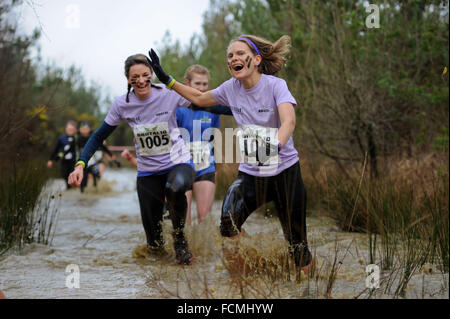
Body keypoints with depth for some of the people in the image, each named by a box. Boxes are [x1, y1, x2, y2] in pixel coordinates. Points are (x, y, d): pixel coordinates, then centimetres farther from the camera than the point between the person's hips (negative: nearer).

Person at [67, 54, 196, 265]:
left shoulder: (169, 94, -13)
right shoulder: (122, 105, -7)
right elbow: (99, 137, -1)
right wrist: (81, 164, -13)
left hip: (178, 163, -2)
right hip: (148, 172, 2)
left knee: (175, 188, -42)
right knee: (154, 247, -1)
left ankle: (179, 236, -10)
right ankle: (156, 243, 42)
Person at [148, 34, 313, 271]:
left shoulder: (275, 85, -15)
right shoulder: (231, 88, 0)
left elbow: (289, 121, -33)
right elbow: (199, 99, 20)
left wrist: (275, 146, -53)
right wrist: (166, 79, 13)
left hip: (285, 171, -4)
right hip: (250, 173, 4)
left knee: (296, 241, 2)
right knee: (228, 225, -22)